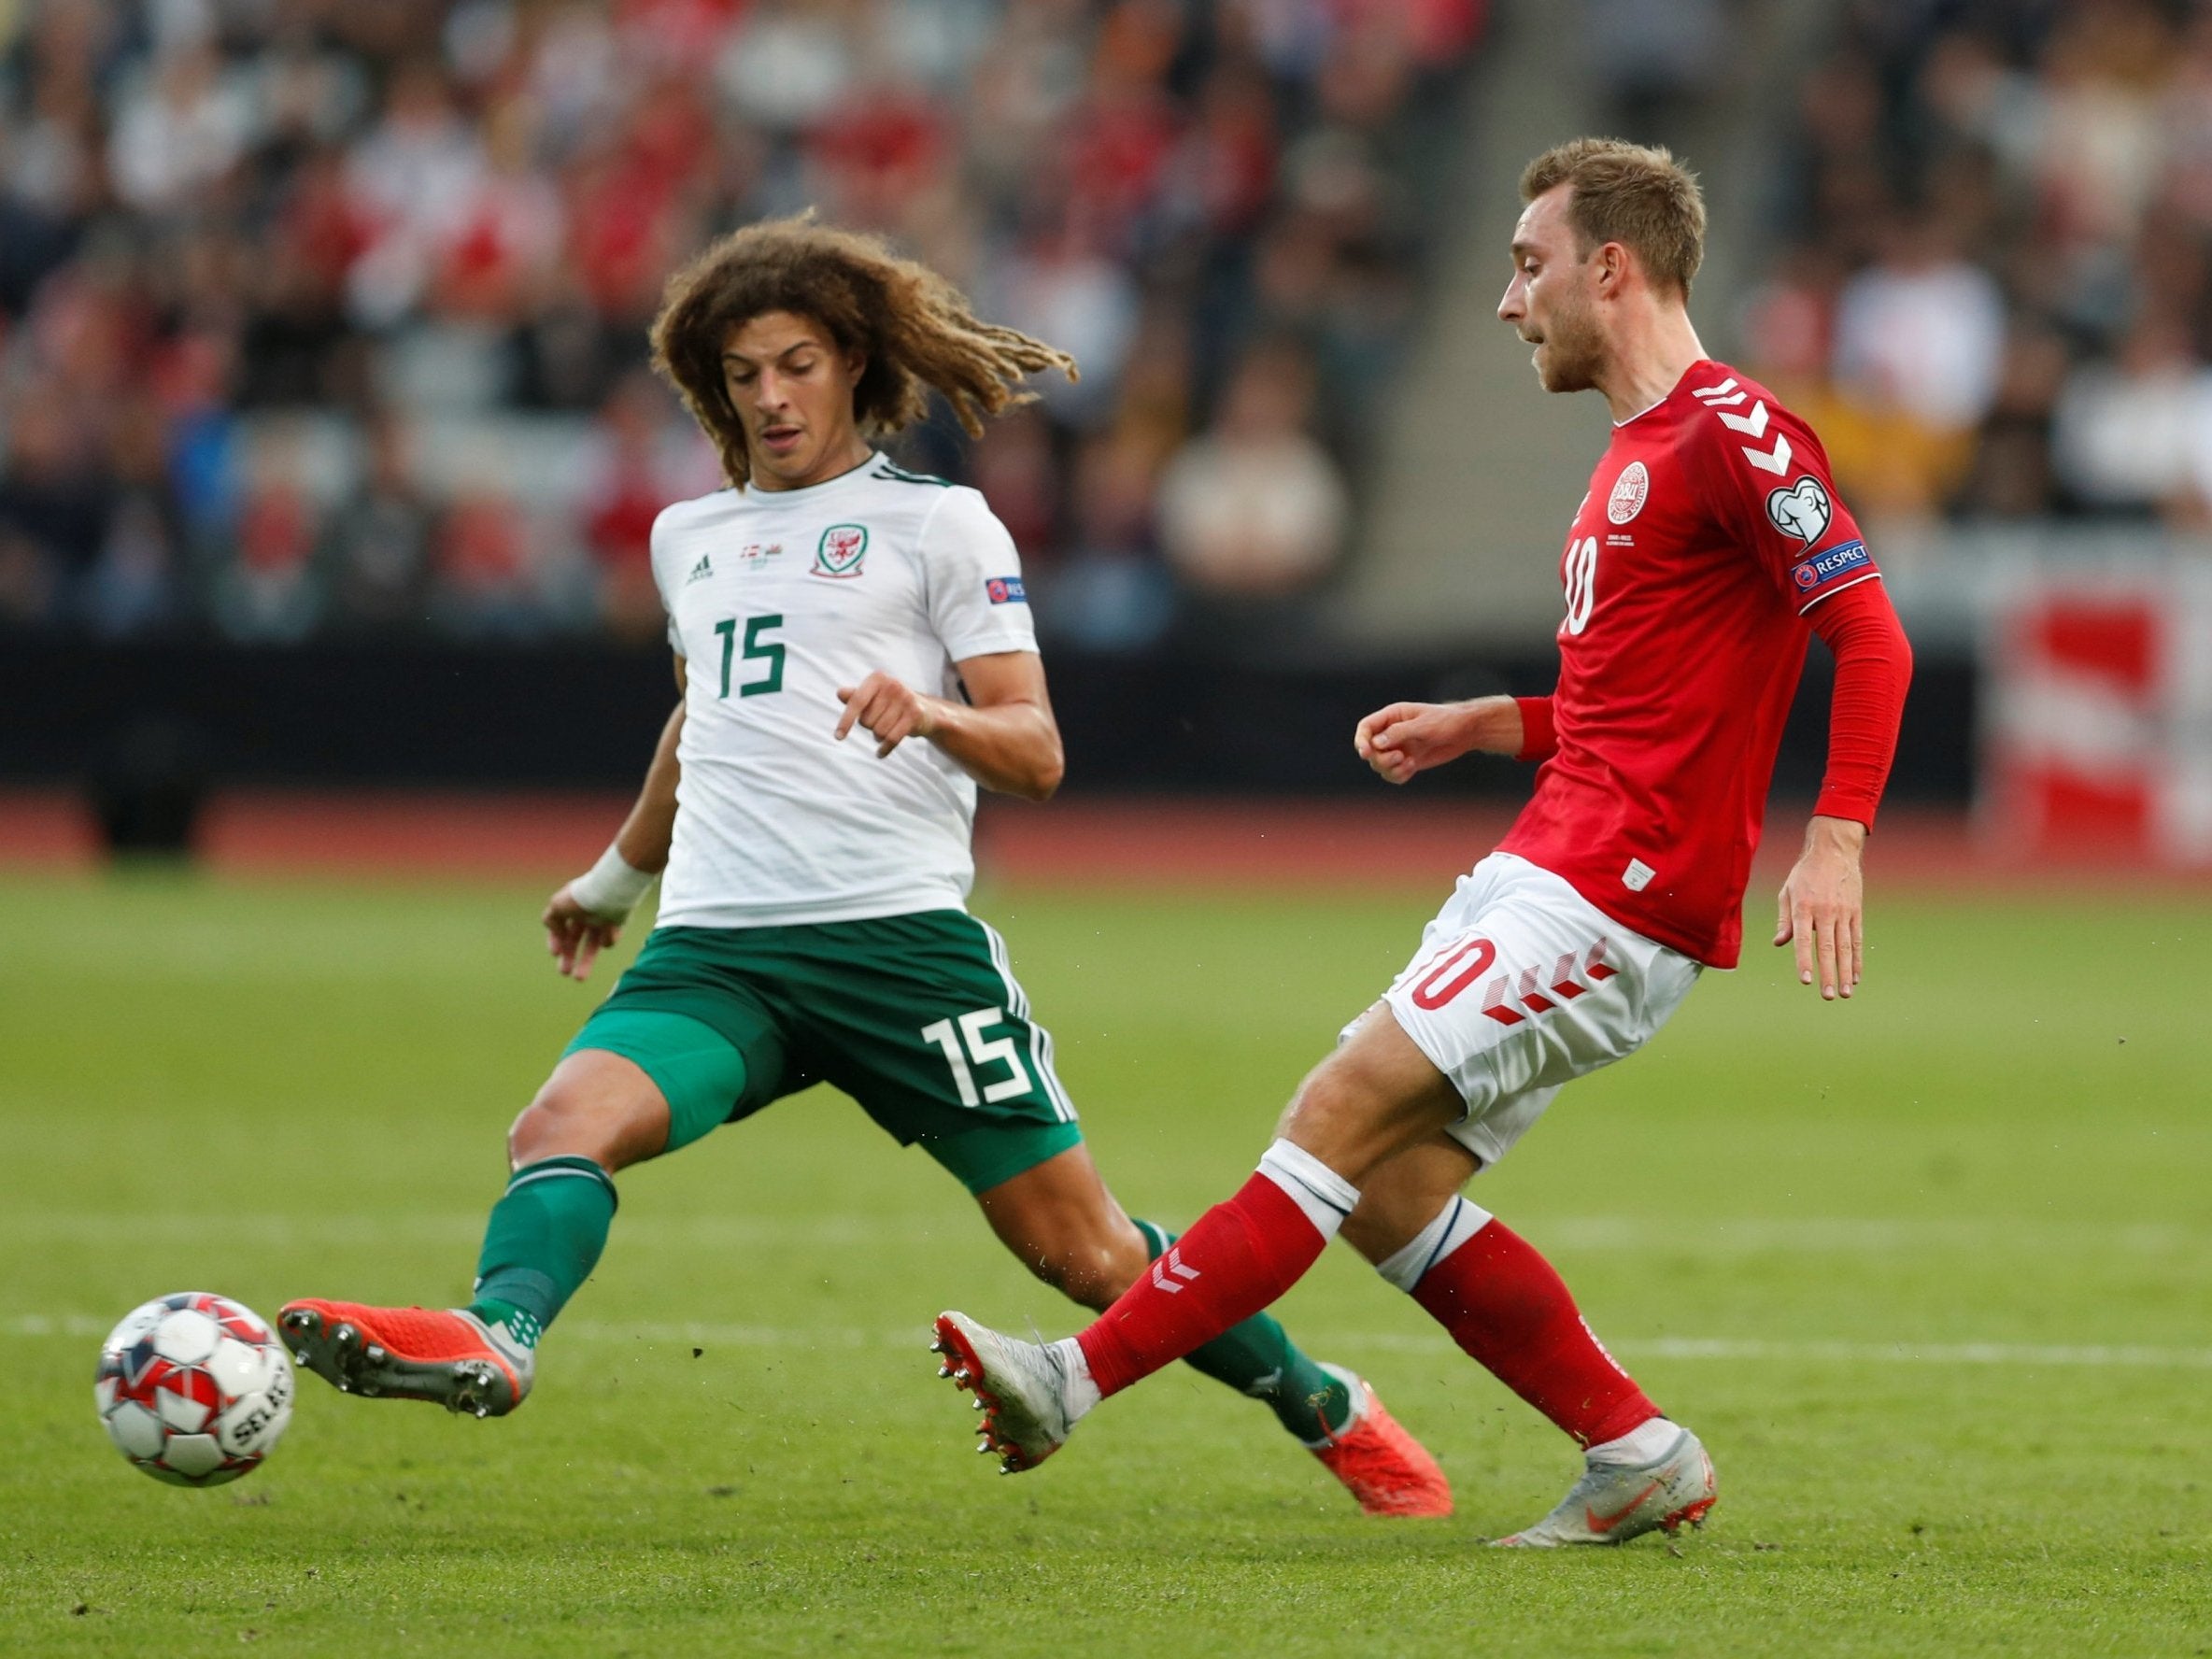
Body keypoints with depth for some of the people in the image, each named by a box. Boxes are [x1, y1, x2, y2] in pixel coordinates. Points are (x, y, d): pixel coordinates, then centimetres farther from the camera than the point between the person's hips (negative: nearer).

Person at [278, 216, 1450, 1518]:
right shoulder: (691, 538, 20)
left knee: (1084, 1251, -1)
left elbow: (1035, 752, -1)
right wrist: (620, 875, 51)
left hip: (899, 935, -4)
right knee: (566, 1123, -26)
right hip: (715, 951, 4)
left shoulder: (939, 523, 4)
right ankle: (495, 1338, -51)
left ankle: (1332, 1411, 19)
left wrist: (930, 713, -23)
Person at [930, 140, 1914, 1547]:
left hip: (1615, 900, -10)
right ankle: (1640, 1458, 8)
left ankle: (1079, 1380, -15)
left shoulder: (1732, 432, -10)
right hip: (1551, 876, 10)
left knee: (1344, 1116, -14)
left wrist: (1837, 839, -26)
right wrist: (1484, 727, 16)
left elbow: (1872, 634, -17)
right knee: (1387, 1188, 4)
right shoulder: (1638, 454, 21)